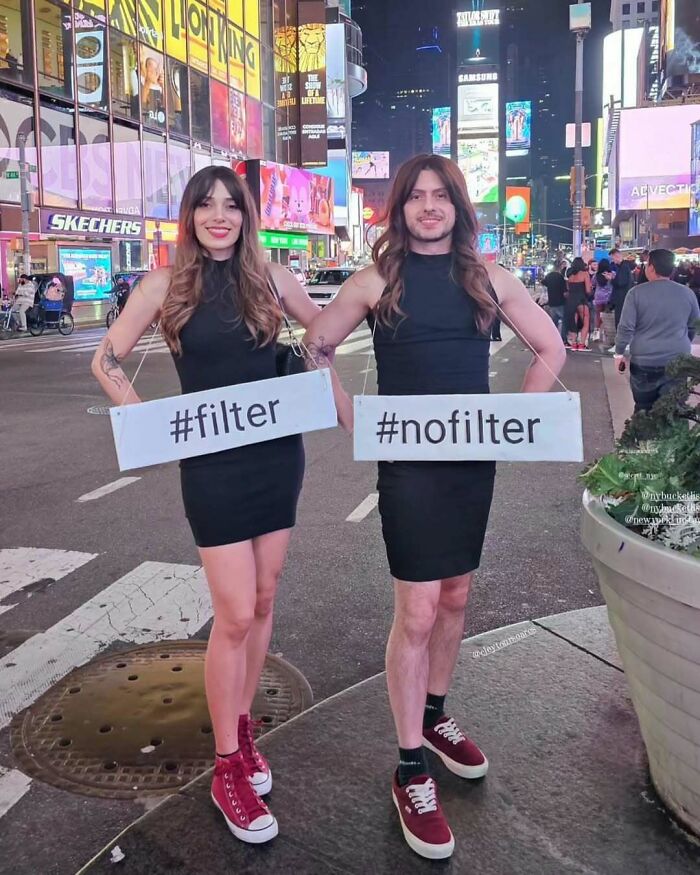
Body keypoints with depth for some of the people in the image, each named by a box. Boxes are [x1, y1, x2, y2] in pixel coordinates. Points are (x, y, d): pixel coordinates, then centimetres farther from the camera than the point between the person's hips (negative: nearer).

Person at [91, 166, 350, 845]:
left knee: (262, 602, 11)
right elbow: (106, 362, 3)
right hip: (213, 464, -3)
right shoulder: (165, 285, -3)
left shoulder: (270, 278, 3)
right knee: (235, 616, -4)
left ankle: (240, 726, 30)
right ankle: (228, 769, 12)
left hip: (279, 452, 4)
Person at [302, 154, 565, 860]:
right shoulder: (379, 280, -3)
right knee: (417, 612, -4)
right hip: (408, 461, -4)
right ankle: (411, 771, 10)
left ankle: (434, 717, 38)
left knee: (455, 597, 16)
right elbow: (316, 348, 3)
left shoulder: (486, 278, 5)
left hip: (474, 459, 4)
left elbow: (550, 348, 12)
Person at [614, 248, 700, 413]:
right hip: (678, 362, 2)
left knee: (644, 409, 11)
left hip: (644, 361, -2)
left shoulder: (637, 292, -7)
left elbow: (626, 327, -9)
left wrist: (619, 352, 3)